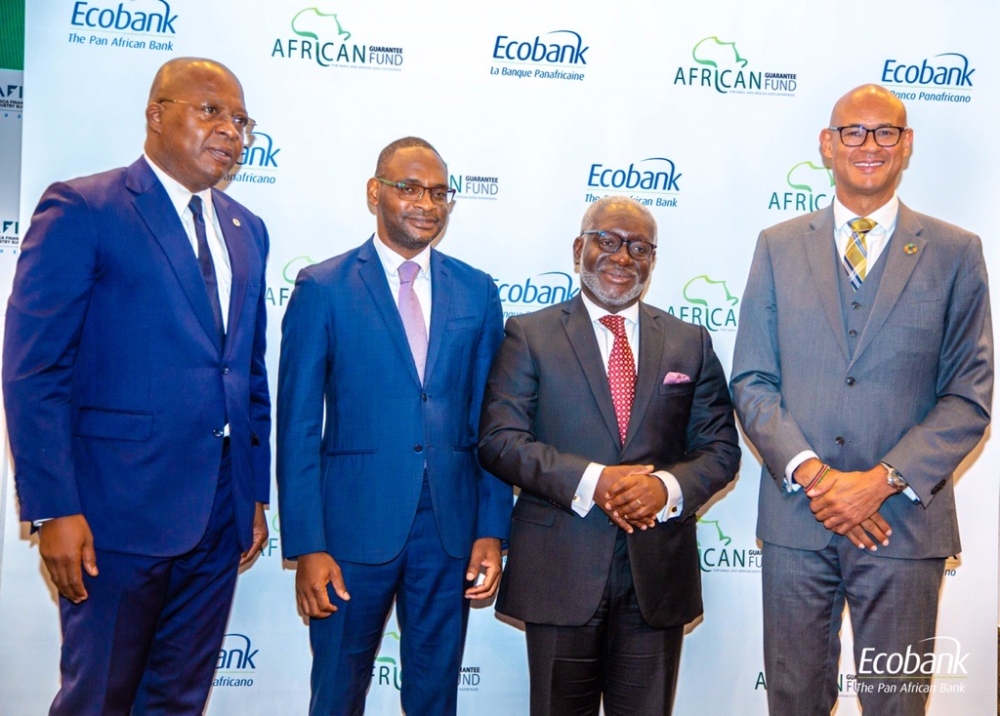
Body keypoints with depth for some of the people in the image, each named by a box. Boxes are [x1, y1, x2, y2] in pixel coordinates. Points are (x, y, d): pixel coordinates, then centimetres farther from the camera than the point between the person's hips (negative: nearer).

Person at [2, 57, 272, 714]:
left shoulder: (246, 230, 13)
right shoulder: (81, 209, -7)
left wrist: (257, 492, 14)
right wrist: (53, 509, -16)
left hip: (220, 512, 6)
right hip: (120, 509, -6)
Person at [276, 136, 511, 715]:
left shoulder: (477, 292, 6)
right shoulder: (322, 289, -3)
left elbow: (489, 422, 7)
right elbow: (298, 427, -5)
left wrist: (492, 530, 2)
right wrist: (307, 546, -9)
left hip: (450, 530, 3)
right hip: (355, 525, -2)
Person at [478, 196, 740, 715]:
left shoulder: (690, 343, 9)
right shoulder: (530, 335, 2)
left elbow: (720, 448, 7)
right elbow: (499, 439, -7)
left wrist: (668, 487, -14)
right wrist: (590, 481, -20)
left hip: (658, 572, 3)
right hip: (560, 571, -2)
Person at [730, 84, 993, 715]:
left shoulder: (955, 253, 3)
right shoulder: (779, 247, 7)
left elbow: (970, 397, -1)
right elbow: (752, 382, 3)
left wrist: (883, 481, -13)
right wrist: (810, 473, -11)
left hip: (905, 520, -1)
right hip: (795, 516, 1)